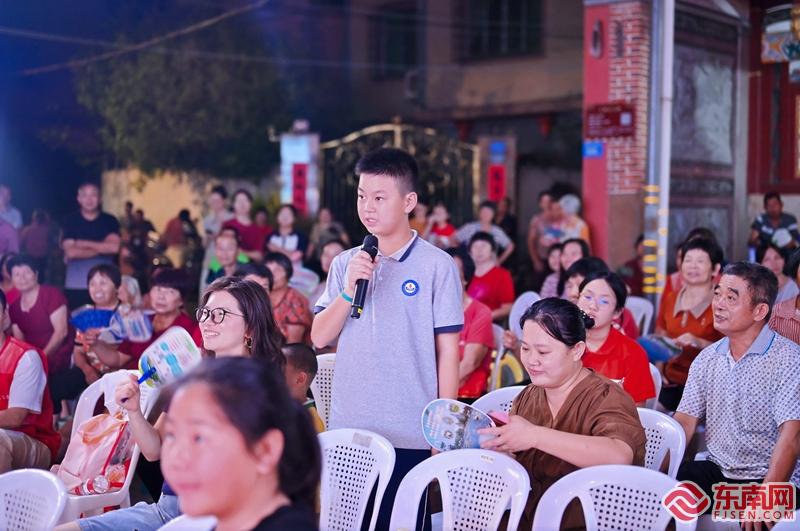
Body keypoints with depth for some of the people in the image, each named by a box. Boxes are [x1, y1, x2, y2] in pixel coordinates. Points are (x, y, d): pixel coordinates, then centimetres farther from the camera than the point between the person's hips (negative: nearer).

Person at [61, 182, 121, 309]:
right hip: (75, 286, 0)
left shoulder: (110, 221, 7)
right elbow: (70, 252, -6)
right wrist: (102, 248, -4)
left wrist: (84, 244, -4)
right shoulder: (70, 222, 6)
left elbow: (114, 247, -8)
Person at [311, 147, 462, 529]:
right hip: (346, 430, 4)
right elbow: (320, 337, 4)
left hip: (409, 435, -4)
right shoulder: (345, 264, 7)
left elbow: (448, 351, -4)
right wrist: (349, 290, -11)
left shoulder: (437, 266, -5)